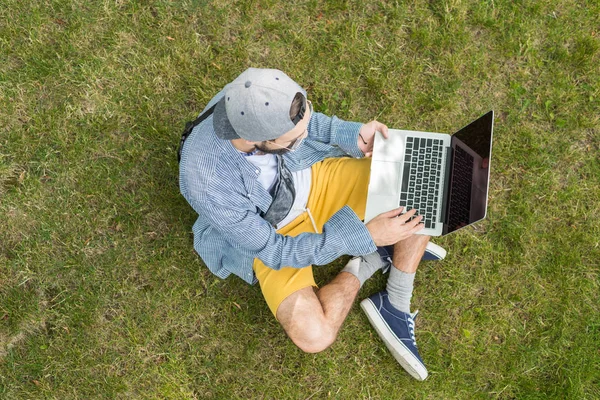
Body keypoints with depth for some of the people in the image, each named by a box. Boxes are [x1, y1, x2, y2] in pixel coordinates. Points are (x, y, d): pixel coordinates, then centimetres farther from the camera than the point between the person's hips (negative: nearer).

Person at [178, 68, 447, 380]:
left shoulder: (258, 98, -26)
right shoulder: (205, 181, -37)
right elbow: (275, 251, -25)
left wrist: (352, 136, -17)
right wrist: (365, 236, -30)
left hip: (316, 178, 4)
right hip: (271, 237, -4)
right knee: (313, 335, -24)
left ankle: (395, 306, 1)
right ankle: (370, 260, 3)